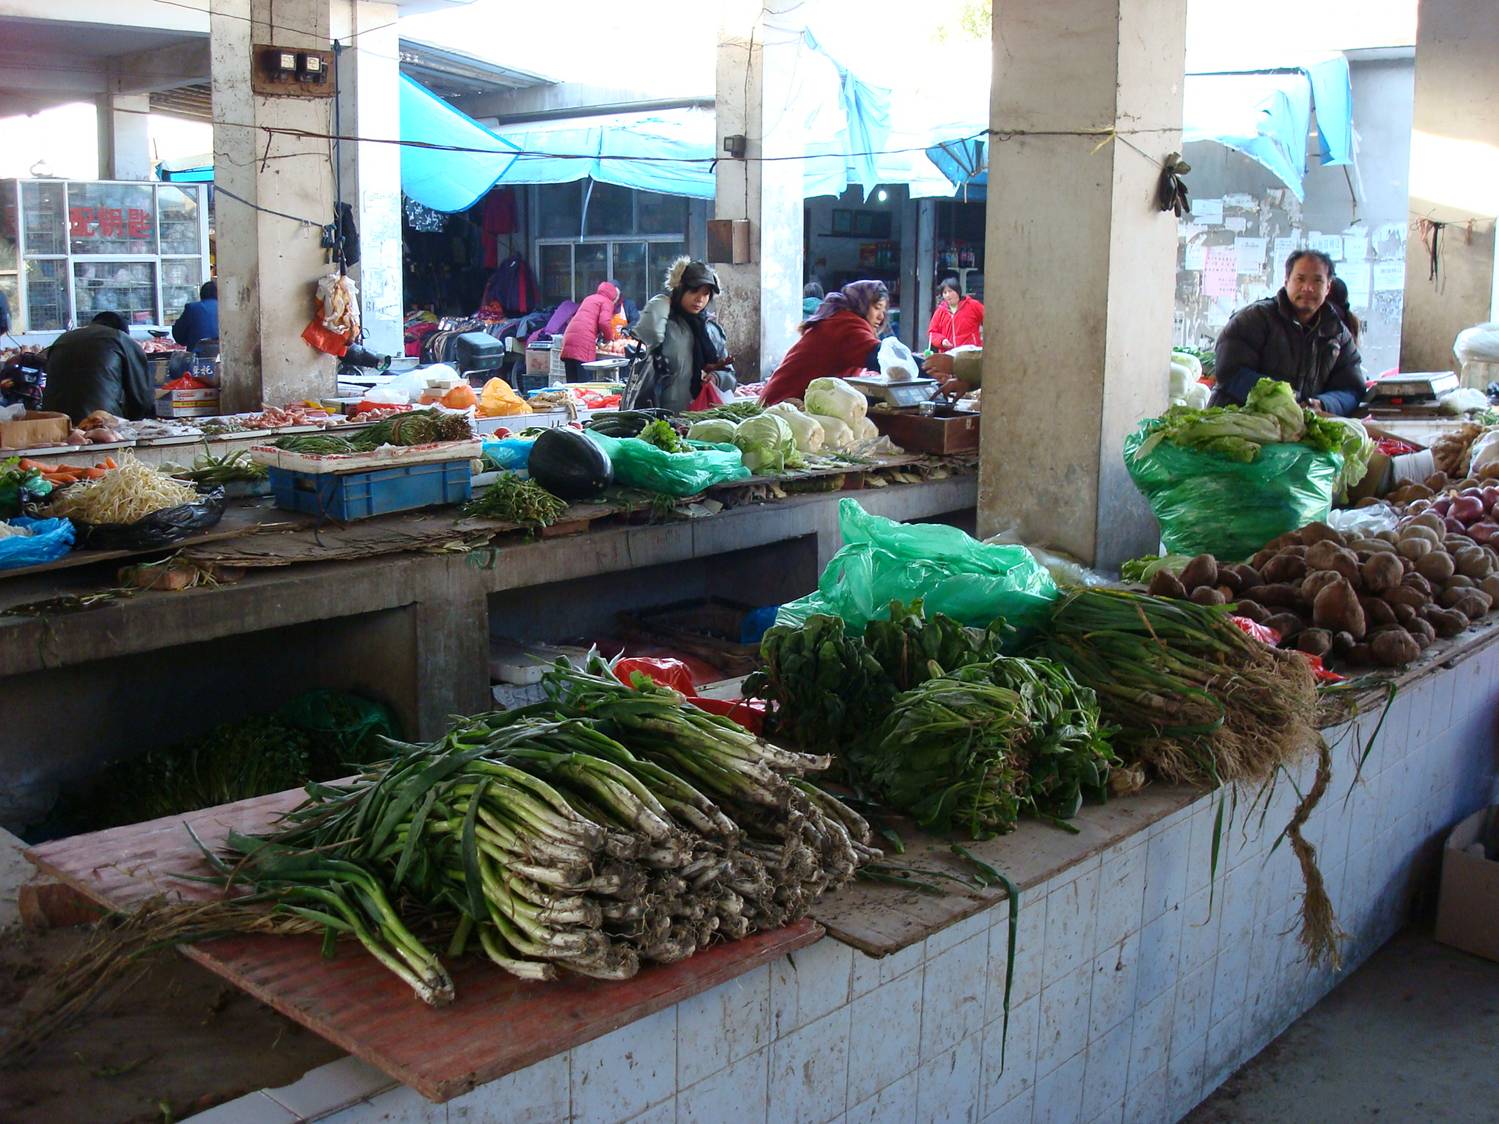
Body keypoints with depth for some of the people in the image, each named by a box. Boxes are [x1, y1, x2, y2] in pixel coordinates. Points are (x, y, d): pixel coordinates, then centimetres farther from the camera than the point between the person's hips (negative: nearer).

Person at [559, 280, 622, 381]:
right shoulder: (607, 302, 6)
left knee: (571, 383, 8)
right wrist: (609, 337, 8)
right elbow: (604, 322, -10)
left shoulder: (589, 299, 28)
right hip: (584, 341, -7)